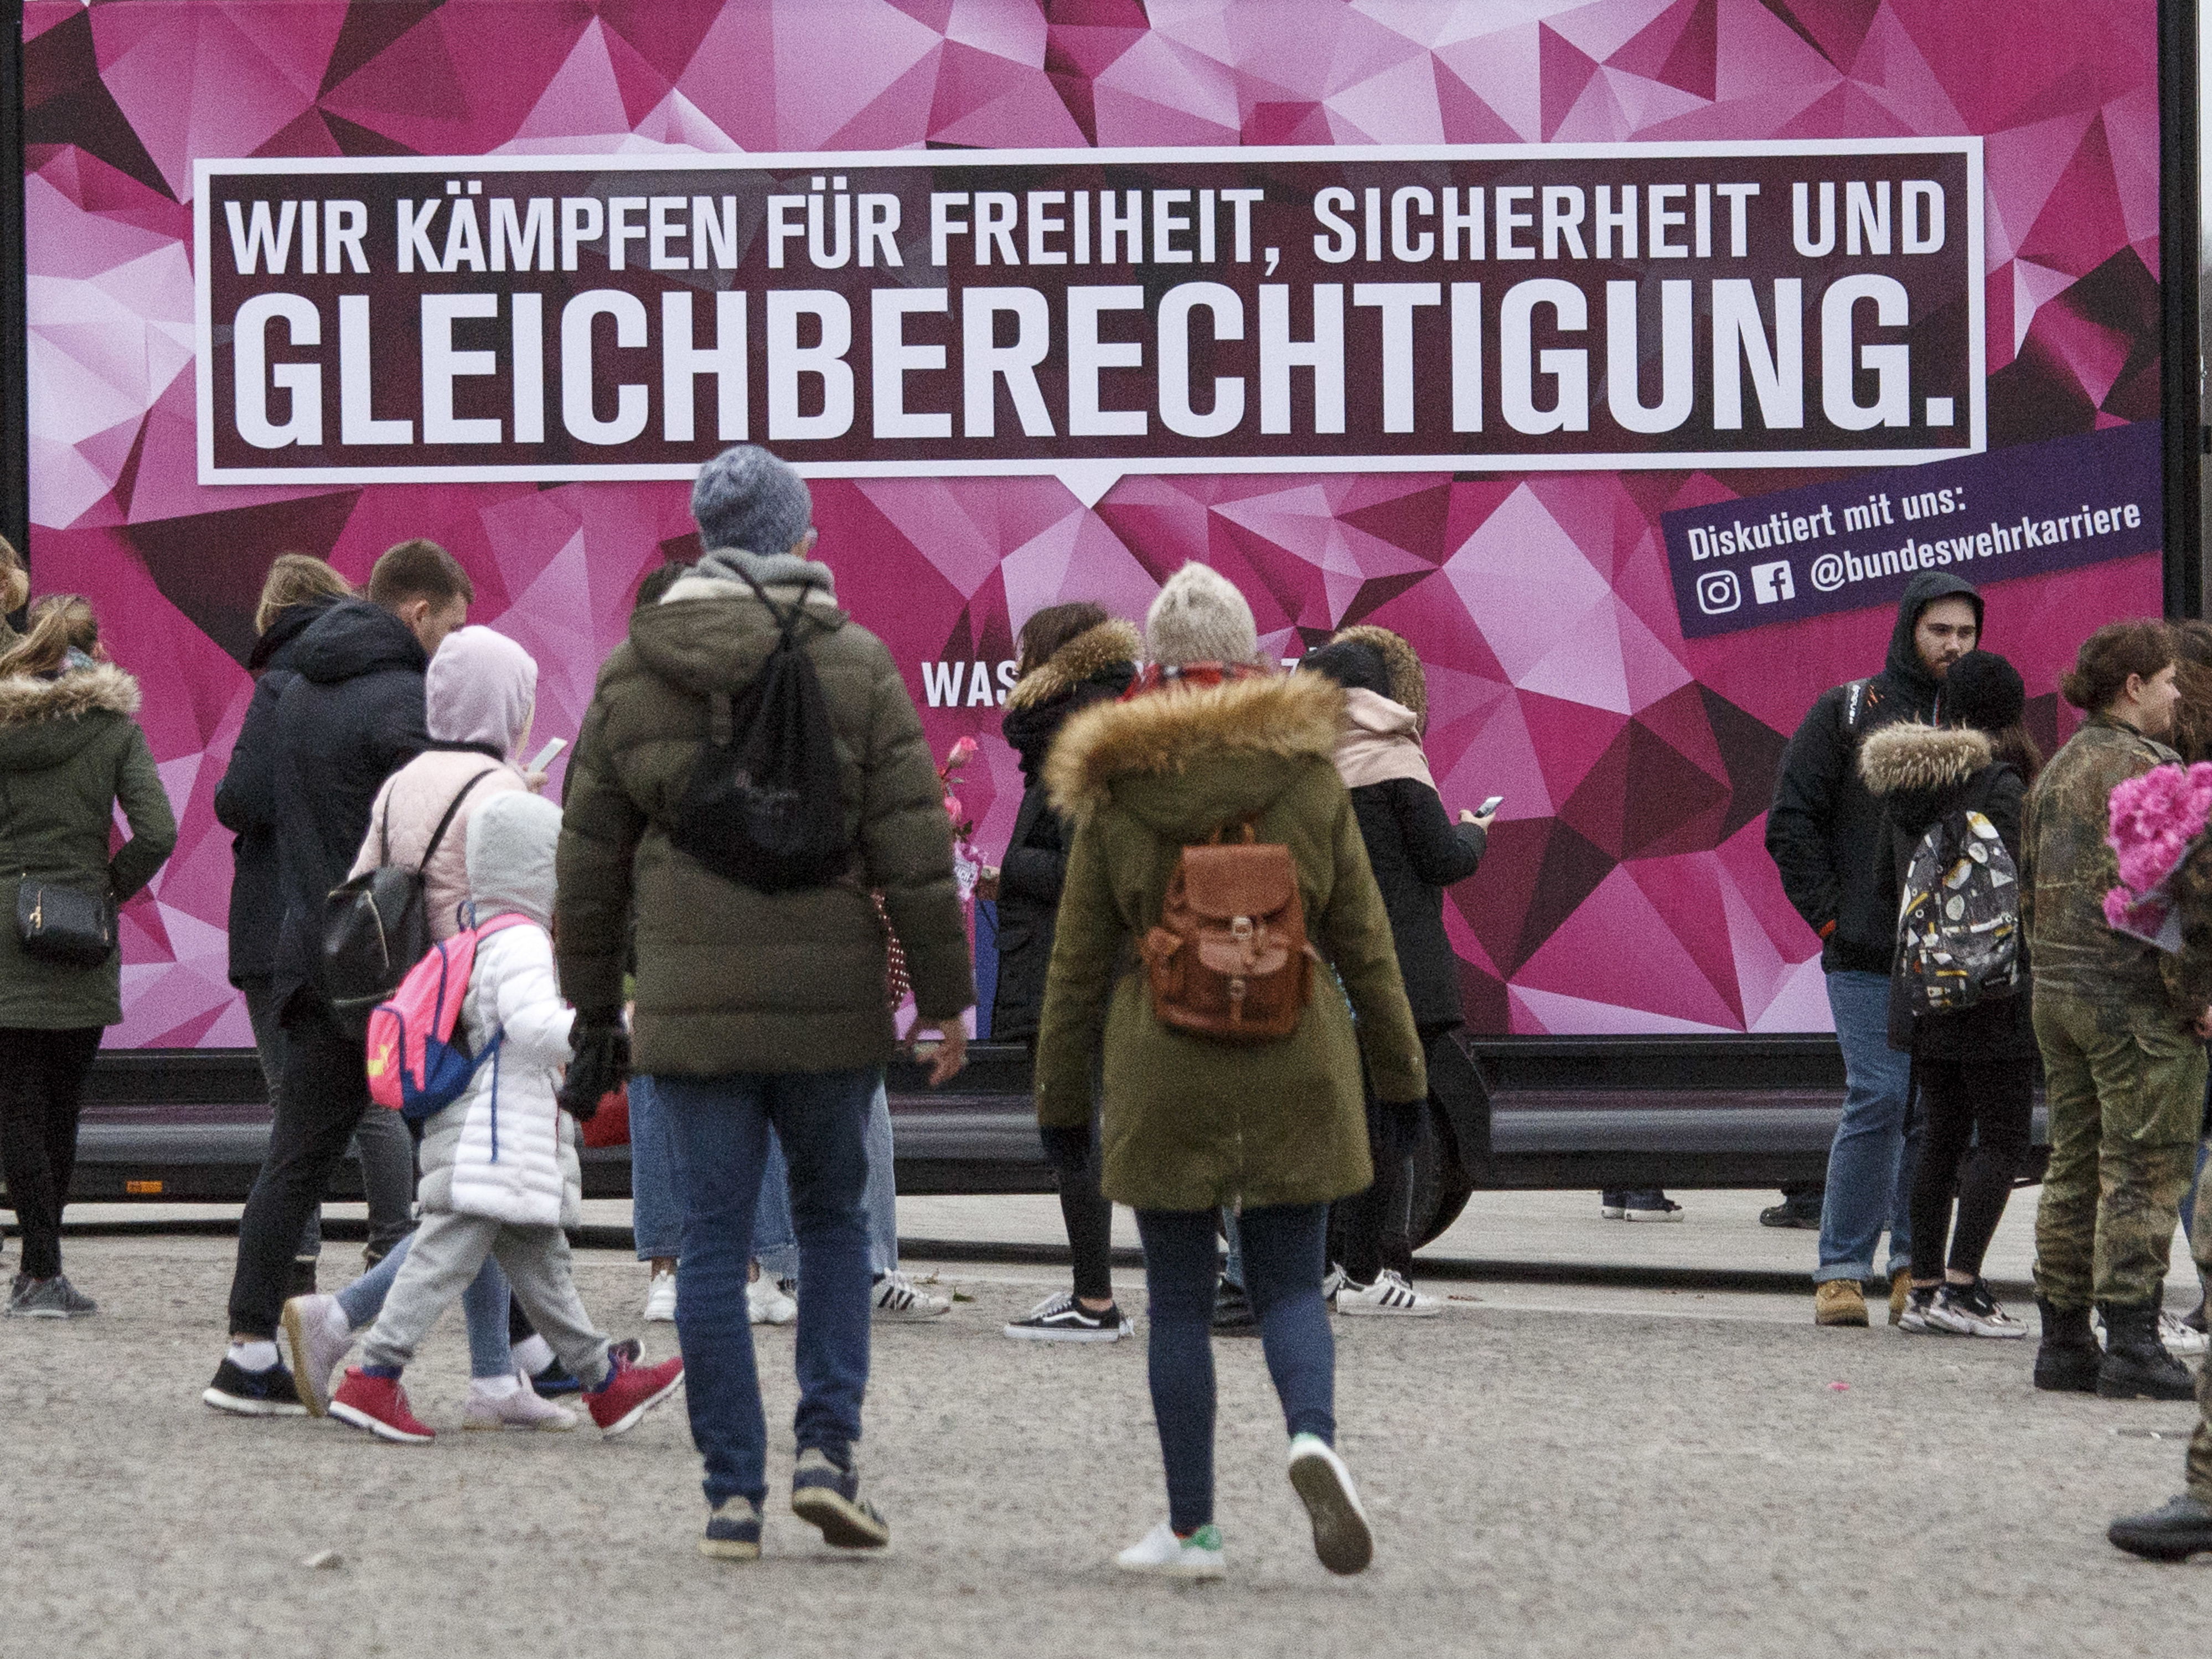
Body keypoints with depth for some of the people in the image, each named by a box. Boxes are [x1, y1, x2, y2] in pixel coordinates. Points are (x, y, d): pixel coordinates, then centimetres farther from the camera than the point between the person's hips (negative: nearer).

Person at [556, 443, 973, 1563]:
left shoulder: (631, 672, 4)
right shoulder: (855, 666, -3)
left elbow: (590, 855, 8)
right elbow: (912, 849, -5)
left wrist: (592, 1008, 17)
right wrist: (946, 996, 1)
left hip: (690, 1006, 1)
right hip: (830, 1001, -1)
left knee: (713, 1243, 5)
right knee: (833, 1219, 16)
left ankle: (733, 1492, 3)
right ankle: (827, 1448, 3)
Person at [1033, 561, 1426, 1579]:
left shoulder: (1114, 792, -2)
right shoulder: (1311, 777, 1)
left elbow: (1080, 962, 2)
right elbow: (1364, 942, 4)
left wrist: (1061, 1097, 10)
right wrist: (1399, 1073, 12)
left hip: (1164, 1076, -1)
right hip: (1294, 1073, 1)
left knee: (1179, 1302, 7)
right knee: (1289, 1286, 9)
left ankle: (1192, 1529, 9)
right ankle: (1313, 1438, -21)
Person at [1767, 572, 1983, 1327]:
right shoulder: (1847, 713, 4)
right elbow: (1791, 822, 3)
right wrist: (1829, 917, -5)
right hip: (1871, 954, -4)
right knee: (1879, 1100, -11)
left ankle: (1915, 1269, 12)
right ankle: (1841, 1271, -4)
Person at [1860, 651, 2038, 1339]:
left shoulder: (1902, 784, 9)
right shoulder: (1998, 785, -13)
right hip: (1989, 996, -7)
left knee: (1941, 1139, 12)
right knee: (2002, 1141, -2)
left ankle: (1923, 1288, 12)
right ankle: (1961, 1289, -10)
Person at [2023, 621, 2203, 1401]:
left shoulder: (2057, 771, 15)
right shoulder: (2143, 767, -12)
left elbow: (2031, 891, 19)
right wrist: (2196, 998, -15)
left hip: (2058, 989, 9)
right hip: (2135, 998, -9)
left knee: (2075, 1166, 12)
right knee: (2143, 1169, -6)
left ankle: (2064, 1341, 13)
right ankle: (2132, 1347, -9)